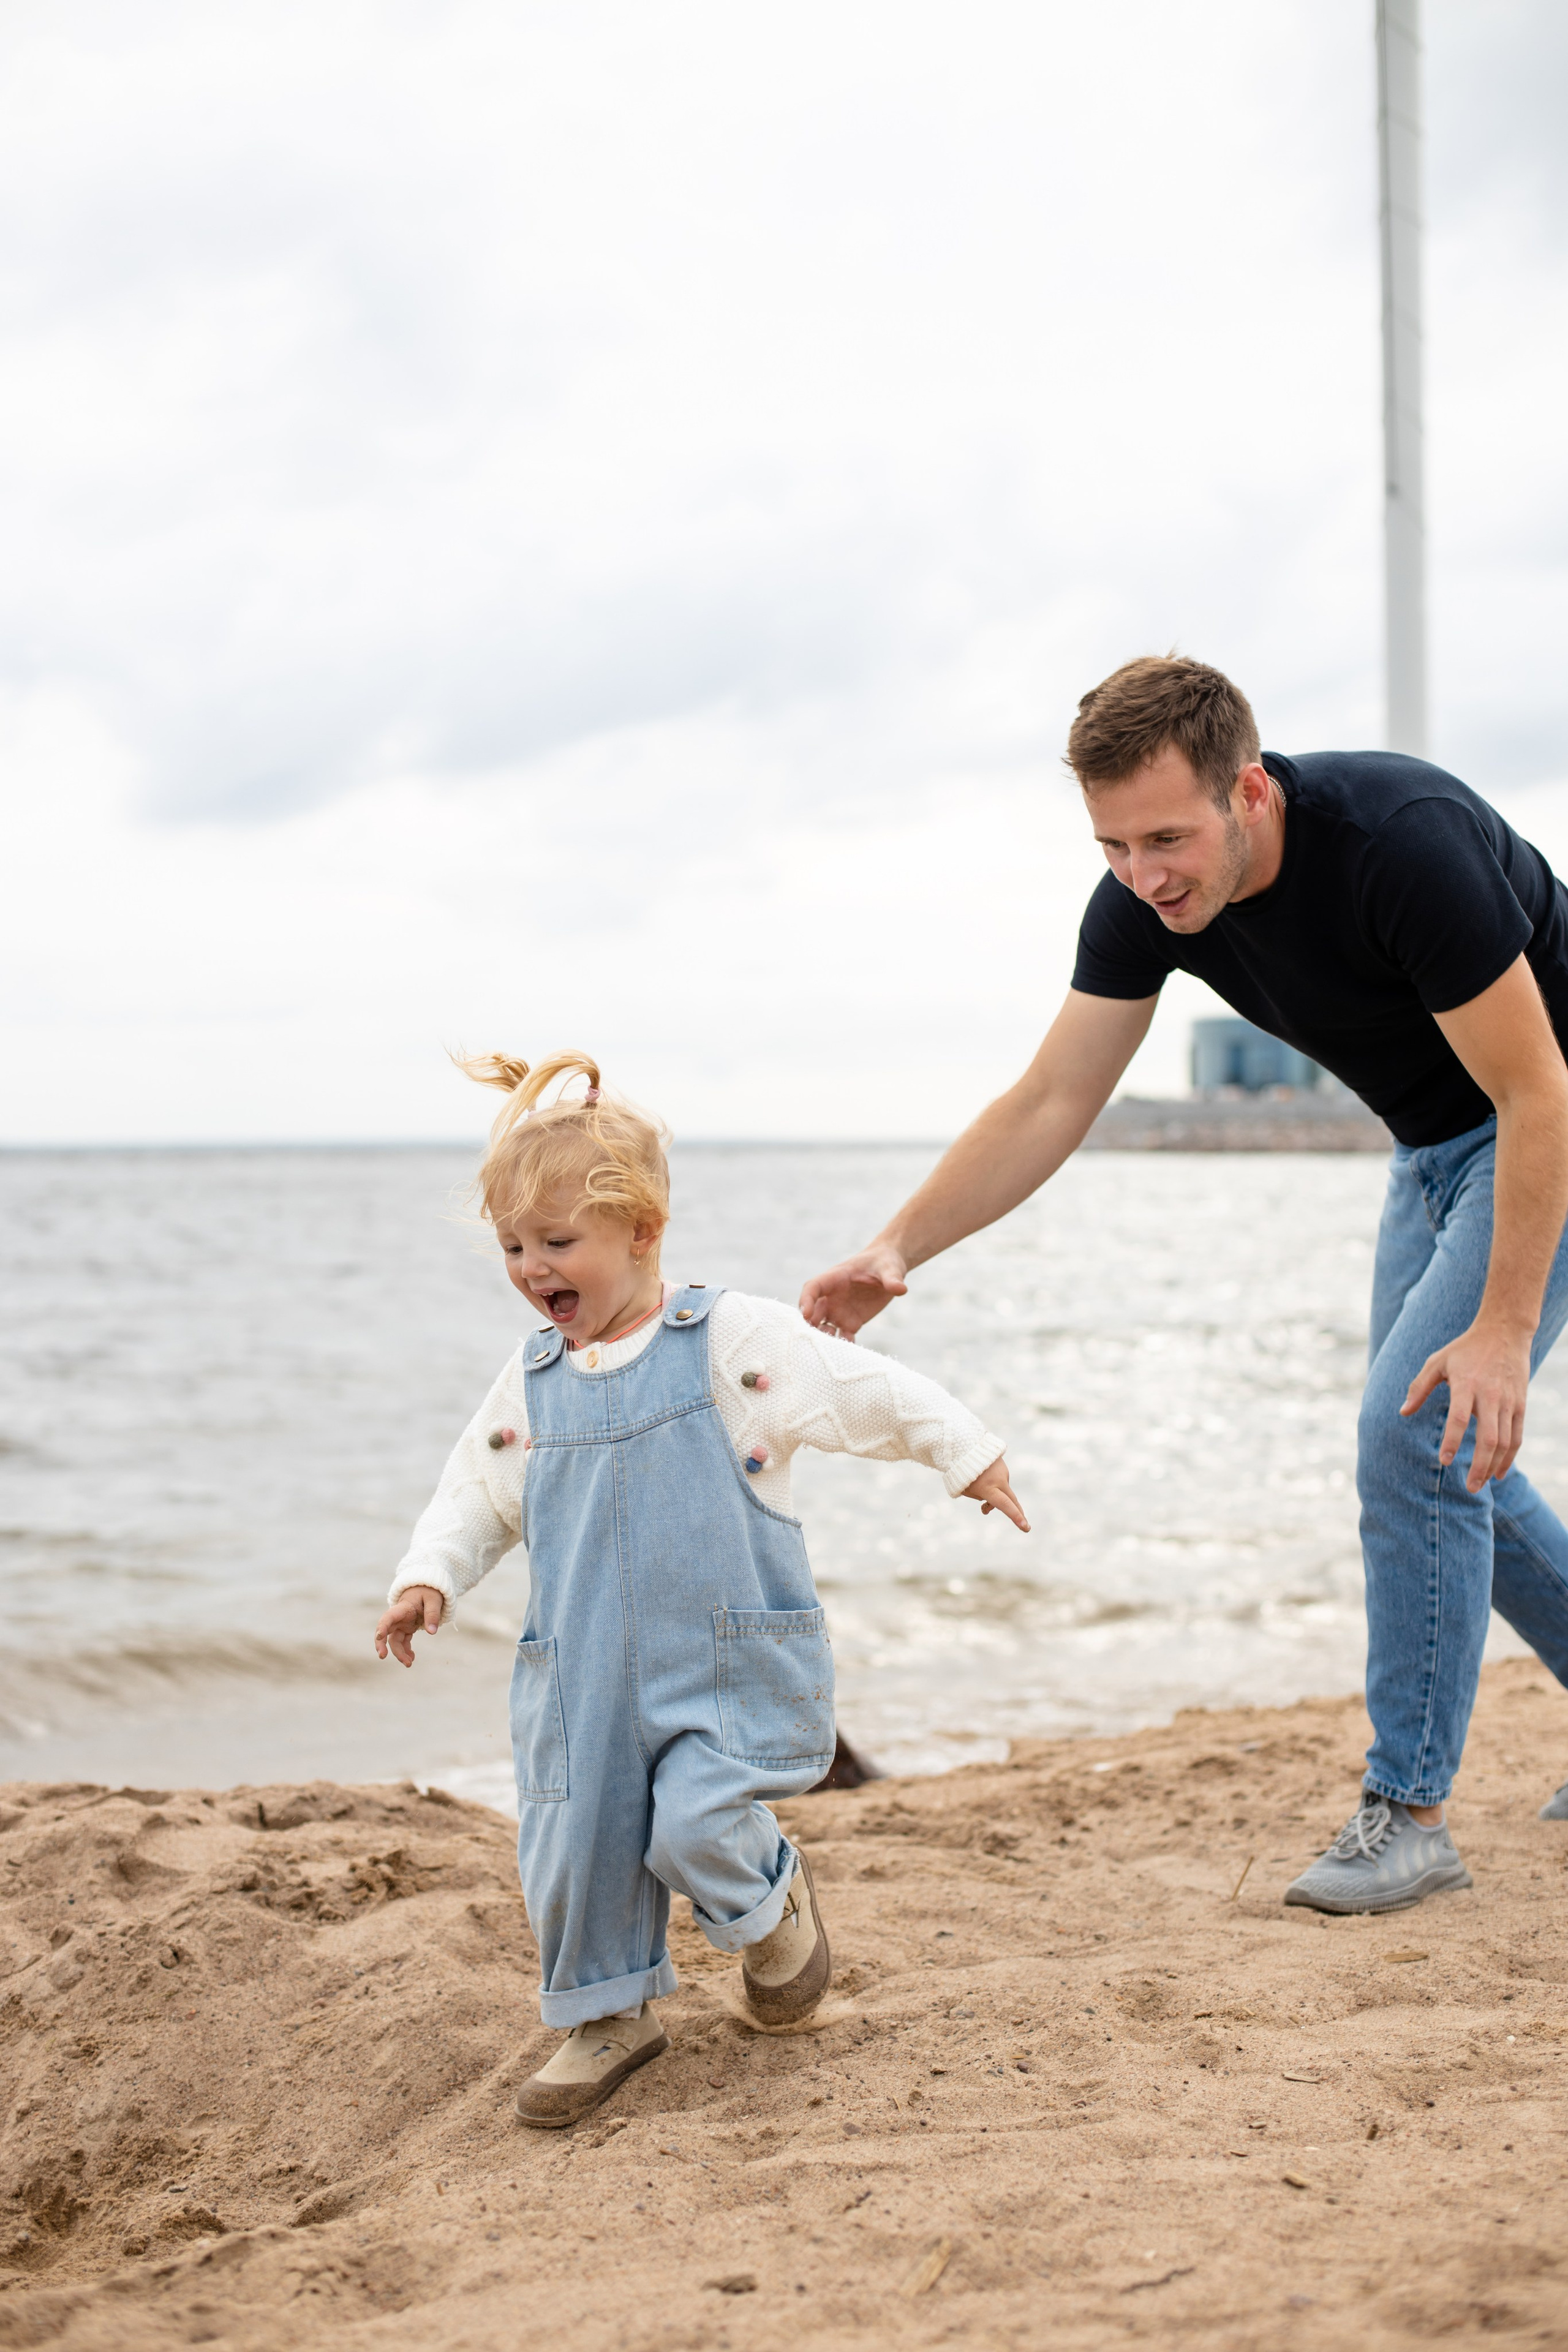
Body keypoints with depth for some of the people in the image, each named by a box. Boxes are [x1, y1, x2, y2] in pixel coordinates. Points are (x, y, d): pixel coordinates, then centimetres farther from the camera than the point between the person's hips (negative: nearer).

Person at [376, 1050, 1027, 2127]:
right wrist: (430, 1576, 0)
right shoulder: (529, 1385, 6)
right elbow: (476, 1494, 15)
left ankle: (774, 1898, 17)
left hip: (728, 1658, -4)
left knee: (696, 1826, -17)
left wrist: (967, 1453, 0)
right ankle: (611, 2013, 26)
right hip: (587, 1667, 4)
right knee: (576, 1845, 2)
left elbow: (870, 1392, -1)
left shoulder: (737, 1340, -7)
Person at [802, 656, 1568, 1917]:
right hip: (1435, 1147, 8)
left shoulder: (1404, 843, -35)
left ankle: (1410, 1811, -5)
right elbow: (1049, 1104, -9)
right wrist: (898, 1248, -19)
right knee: (1443, 1458, 13)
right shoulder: (1145, 900, -15)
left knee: (1418, 1431, -16)